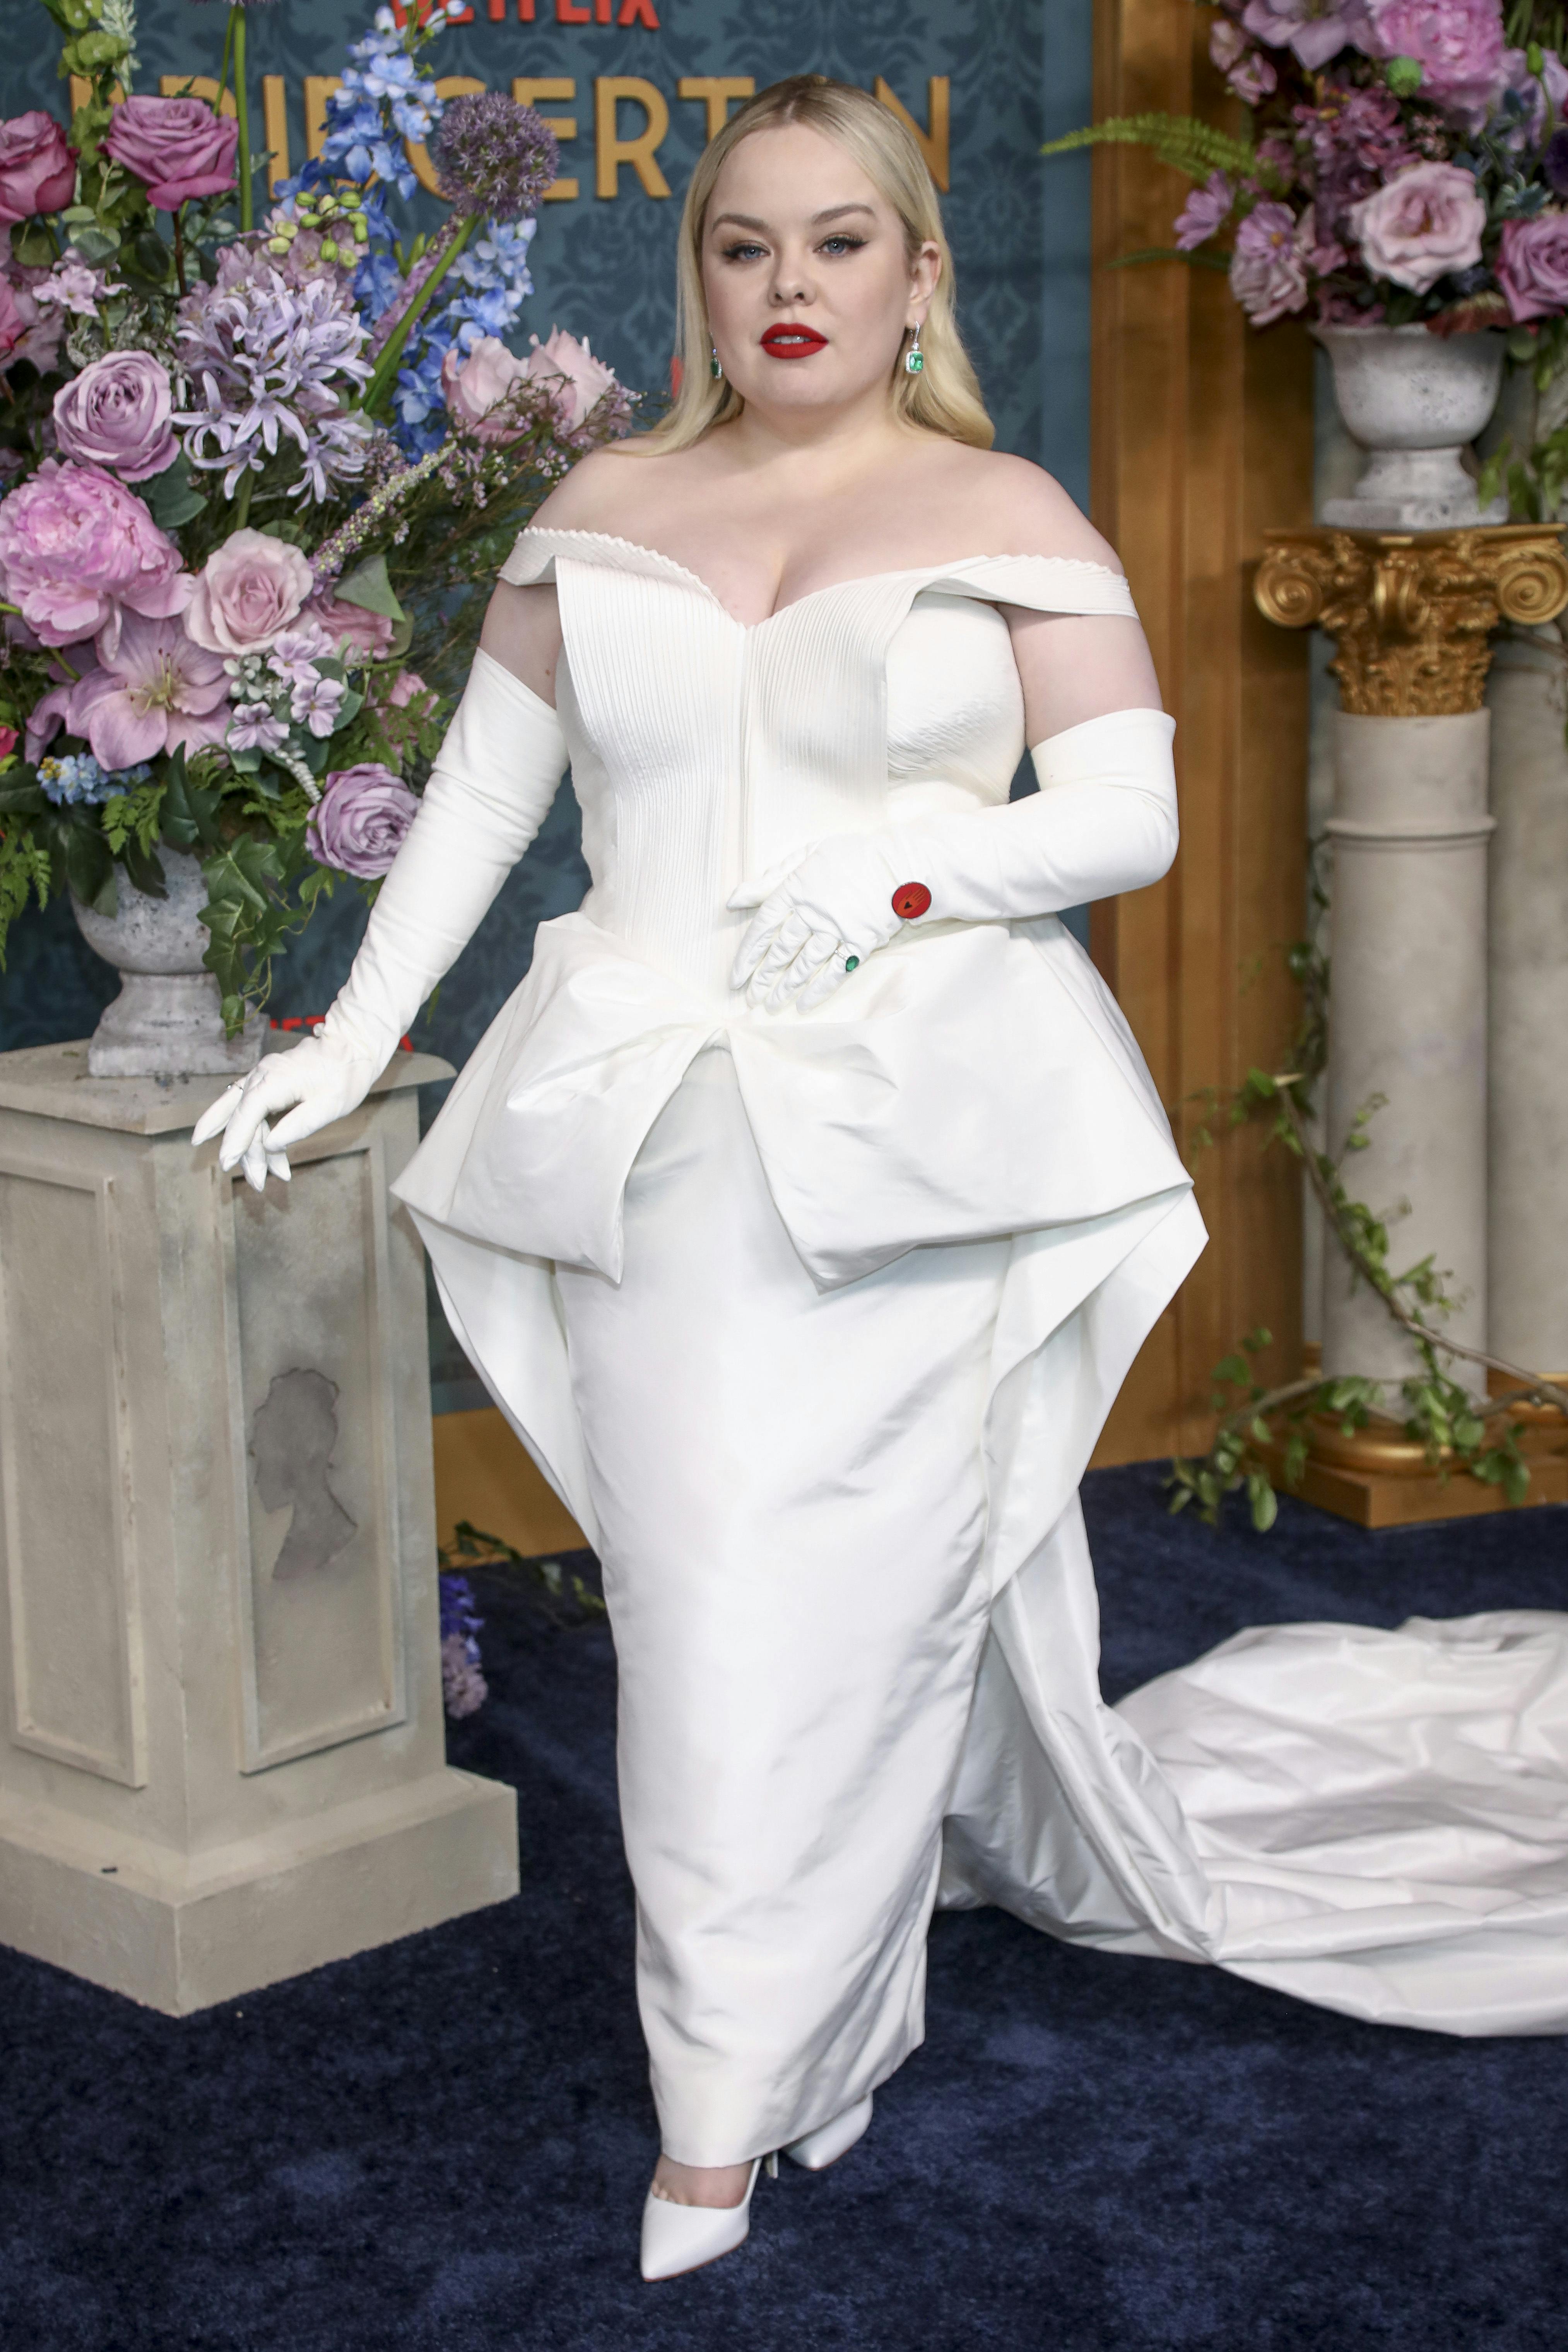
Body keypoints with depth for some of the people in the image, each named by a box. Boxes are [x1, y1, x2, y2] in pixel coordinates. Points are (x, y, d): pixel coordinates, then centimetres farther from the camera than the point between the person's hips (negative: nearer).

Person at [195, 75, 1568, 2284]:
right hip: (660, 1144, 3)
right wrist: (344, 1044, 11)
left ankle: (732, 2108, 5)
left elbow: (1132, 812, 1)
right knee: (703, 1605, 0)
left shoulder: (1008, 519, 5)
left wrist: (912, 864, -15)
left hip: (919, 1132, -3)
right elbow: (477, 798, 16)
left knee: (844, 1599, -5)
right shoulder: (601, 516, 13)